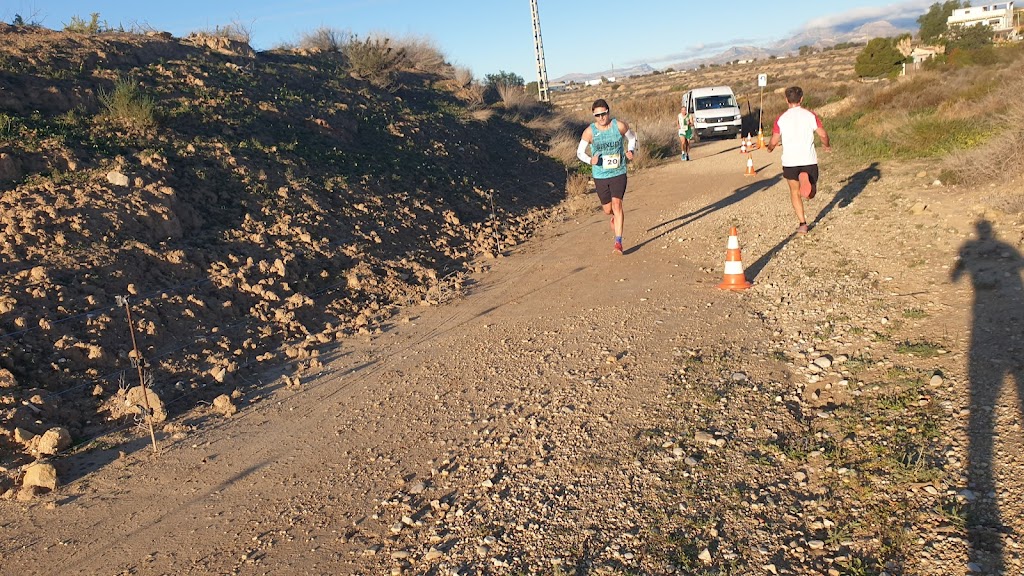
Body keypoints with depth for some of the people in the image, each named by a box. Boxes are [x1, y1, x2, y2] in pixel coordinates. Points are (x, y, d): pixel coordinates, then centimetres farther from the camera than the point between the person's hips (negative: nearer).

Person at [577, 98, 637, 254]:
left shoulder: (619, 126, -7)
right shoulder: (590, 131, -9)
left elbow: (632, 137, 13)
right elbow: (580, 152, -1)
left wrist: (631, 151, -6)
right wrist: (590, 160, -22)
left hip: (618, 173, -1)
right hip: (600, 175, 2)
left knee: (616, 204, -16)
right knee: (608, 210, 12)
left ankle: (618, 242, -13)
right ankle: (615, 216, 52)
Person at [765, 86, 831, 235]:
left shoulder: (781, 119, 1)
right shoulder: (810, 115, 1)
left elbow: (774, 141, 1)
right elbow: (823, 134, -2)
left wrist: (769, 148, 25)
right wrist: (827, 146, 19)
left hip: (789, 161, 0)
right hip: (809, 160, 0)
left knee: (795, 192, 13)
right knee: (810, 193, 11)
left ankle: (802, 223, 3)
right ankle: (807, 180, -26)